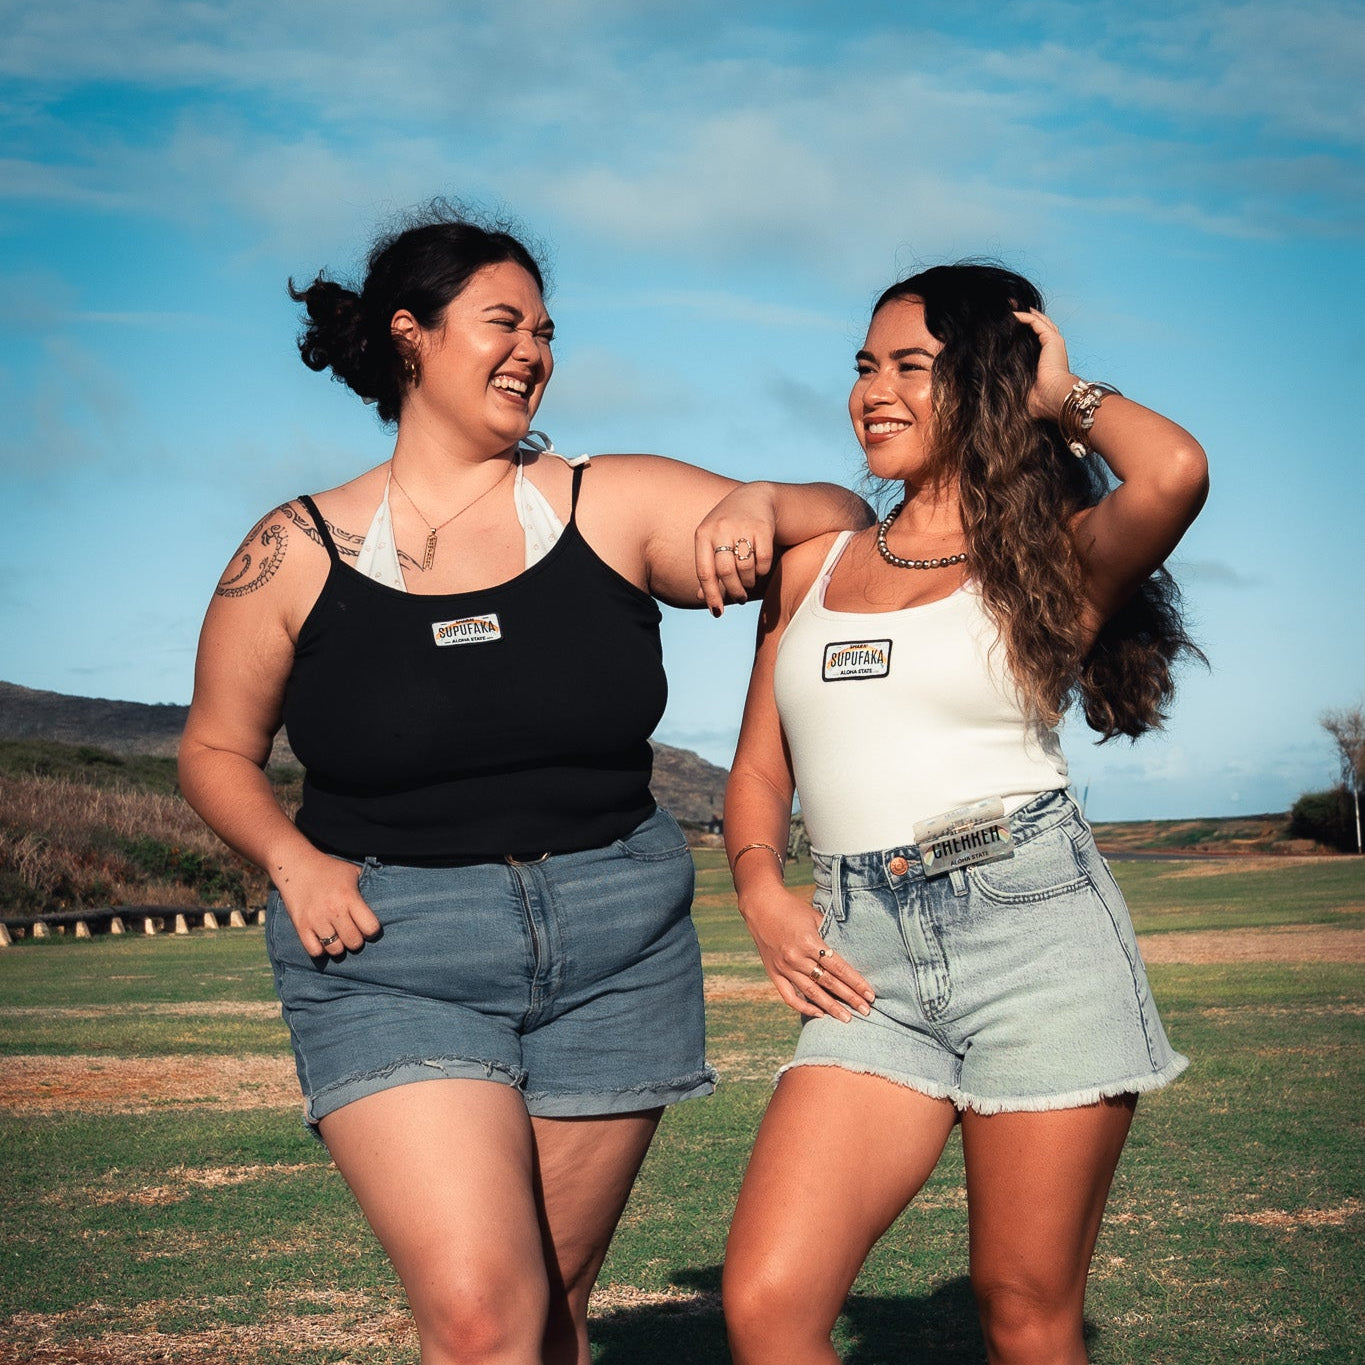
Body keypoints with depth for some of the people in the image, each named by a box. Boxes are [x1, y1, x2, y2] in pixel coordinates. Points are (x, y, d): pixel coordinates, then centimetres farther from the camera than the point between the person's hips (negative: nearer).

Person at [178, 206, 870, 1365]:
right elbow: (217, 749, 11)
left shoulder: (614, 507, 2)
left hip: (614, 944, 2)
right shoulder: (299, 553, 1)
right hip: (391, 951, -2)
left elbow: (850, 526, 2)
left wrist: (759, 505, -20)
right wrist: (293, 859, -8)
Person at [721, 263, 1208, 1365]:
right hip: (871, 962, 4)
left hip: (1037, 927, -3)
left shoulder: (1050, 559, 4)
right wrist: (761, 891, 0)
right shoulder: (812, 568, 18)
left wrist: (1067, 394, 1)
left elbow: (1173, 475, -18)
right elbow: (760, 770, 21)